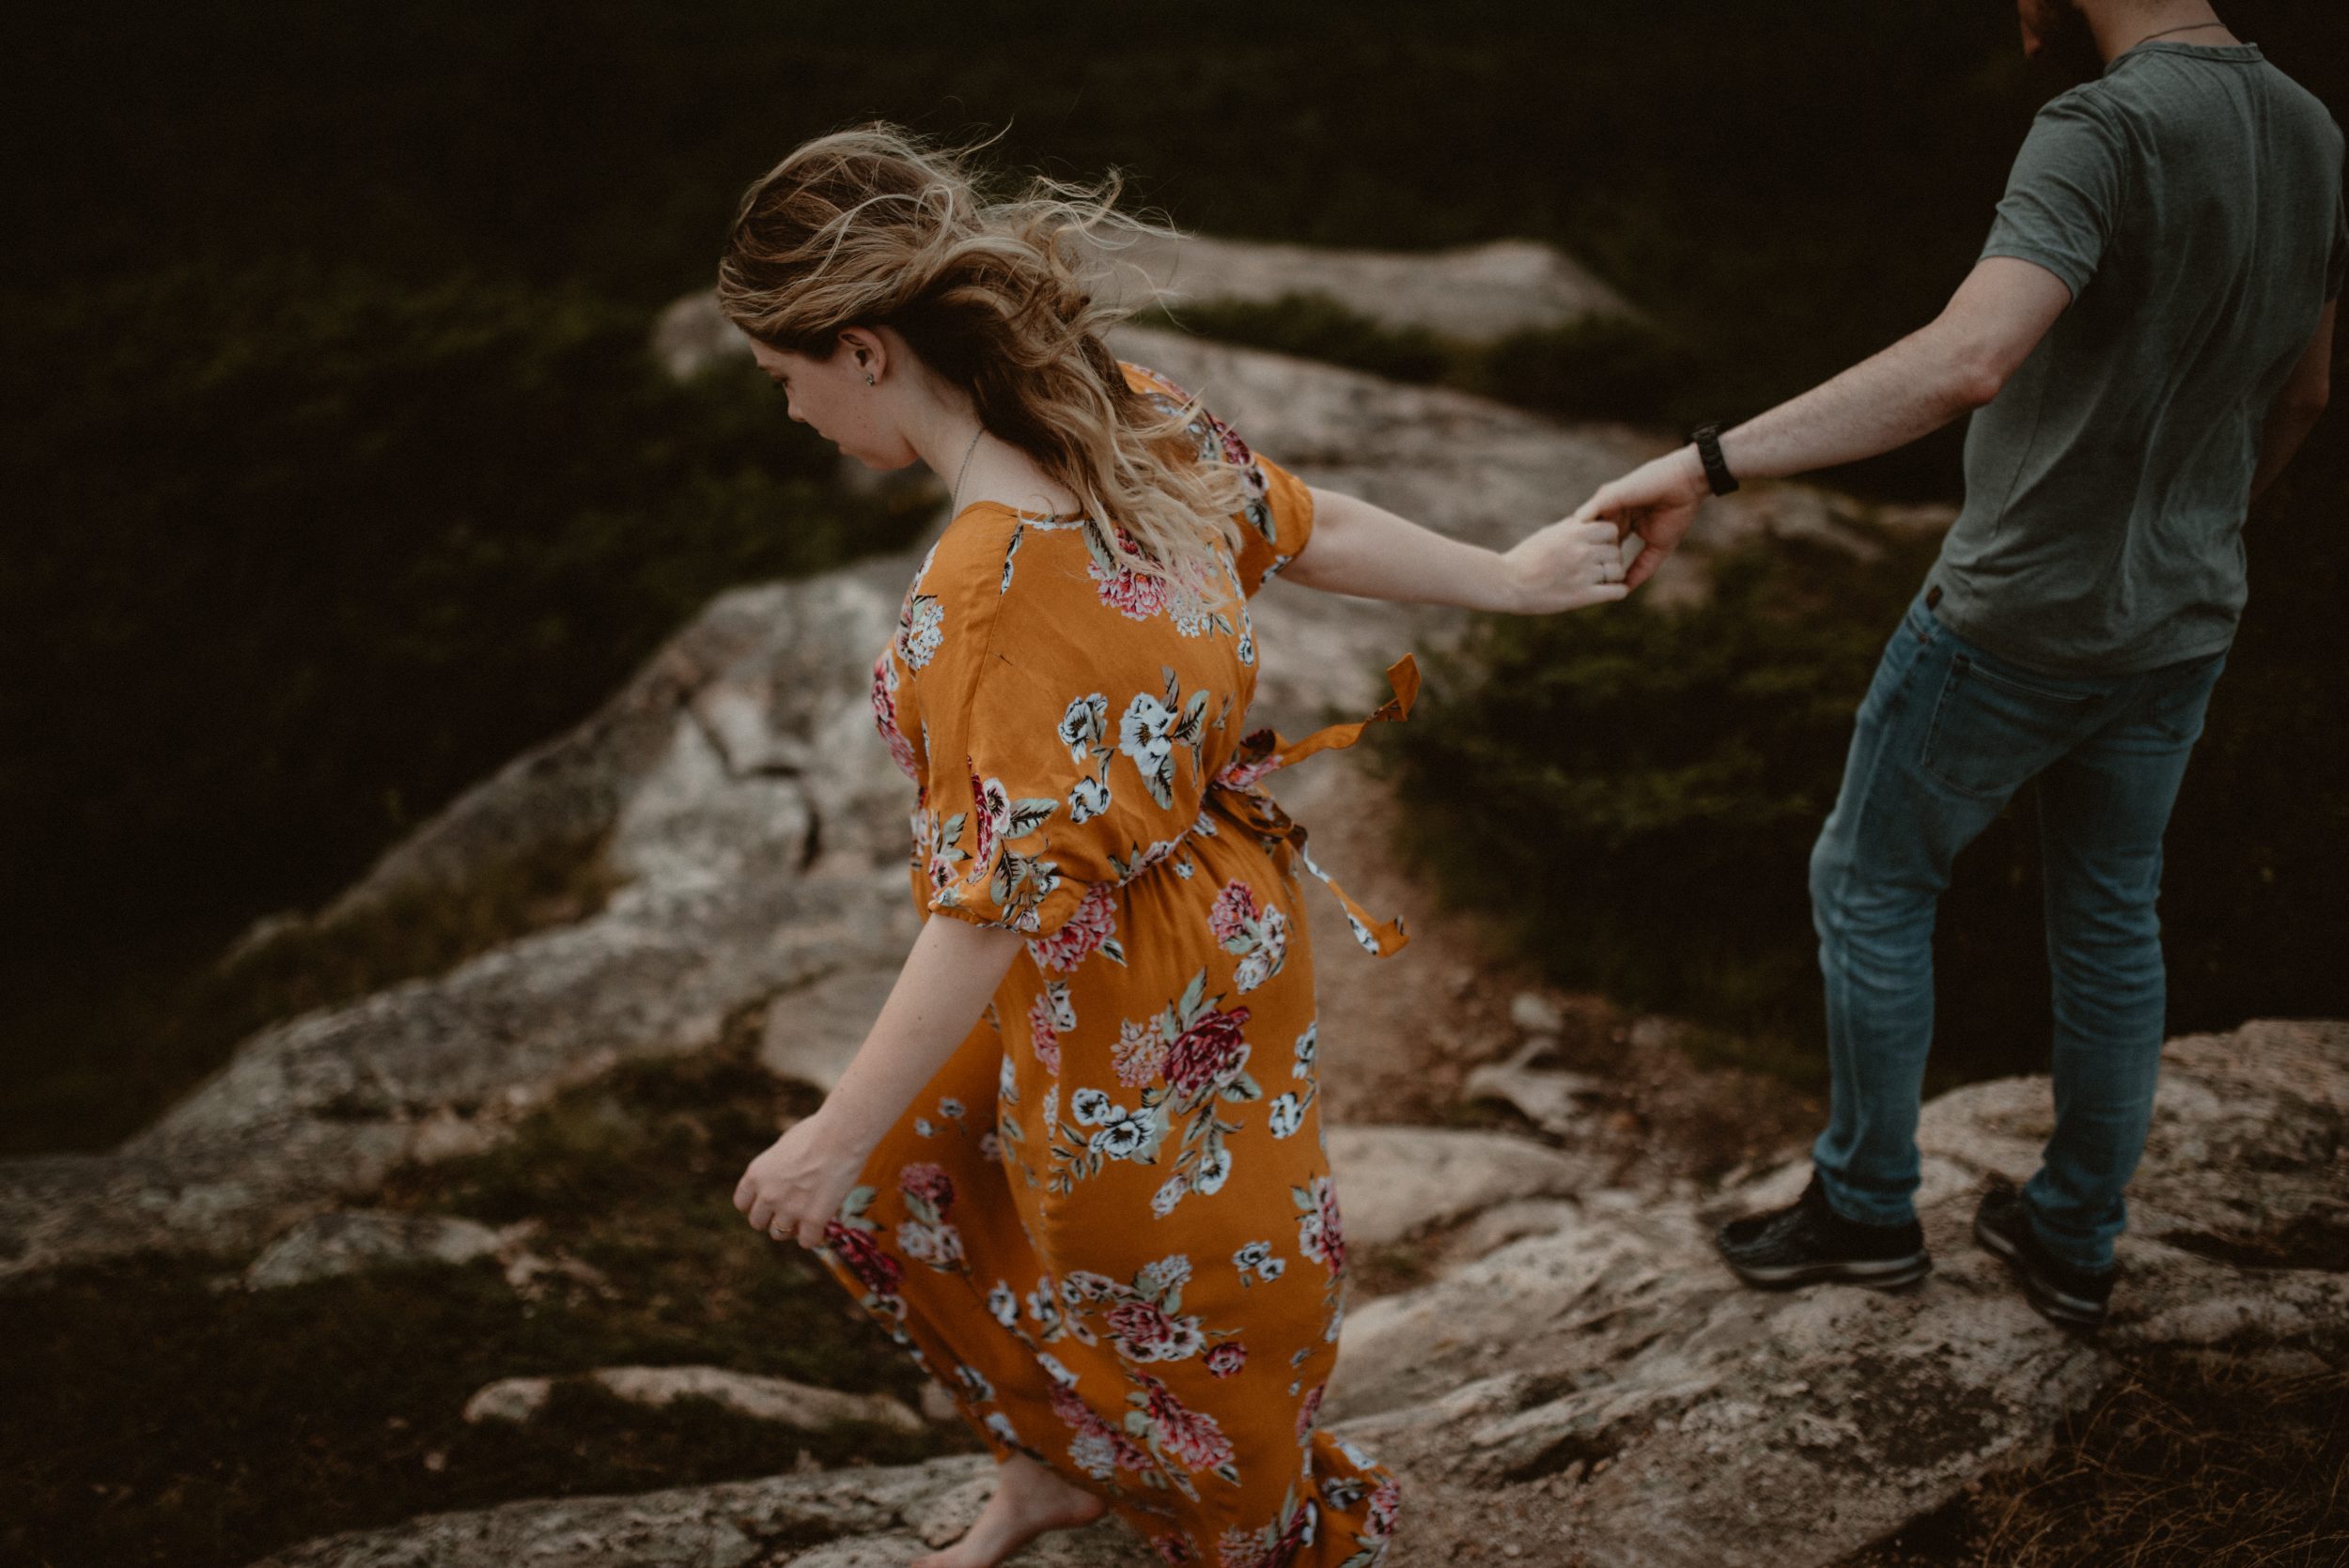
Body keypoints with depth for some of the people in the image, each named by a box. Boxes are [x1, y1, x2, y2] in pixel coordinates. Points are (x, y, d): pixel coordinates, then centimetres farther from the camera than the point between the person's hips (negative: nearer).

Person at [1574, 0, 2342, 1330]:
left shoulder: (2104, 132, -25)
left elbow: (1967, 363, -41)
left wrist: (1710, 463, -43)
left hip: (2017, 621, -7)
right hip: (2182, 627, 7)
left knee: (1872, 885, 13)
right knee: (2113, 918, 19)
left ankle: (1869, 1206, 24)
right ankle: (2077, 1241, 32)